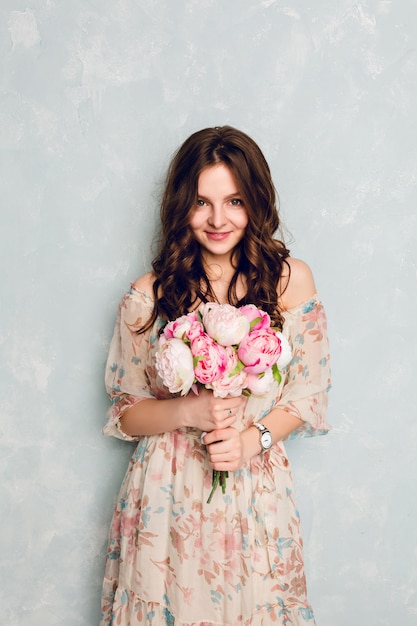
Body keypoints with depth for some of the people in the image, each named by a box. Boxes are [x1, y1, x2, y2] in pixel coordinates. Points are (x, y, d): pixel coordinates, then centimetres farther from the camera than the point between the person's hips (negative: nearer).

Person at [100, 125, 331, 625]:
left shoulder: (291, 280, -4)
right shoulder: (148, 296, -5)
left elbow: (309, 391, 1)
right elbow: (125, 412, 1)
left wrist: (251, 439, -15)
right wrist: (188, 411, -18)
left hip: (256, 488, 1)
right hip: (169, 494, 0)